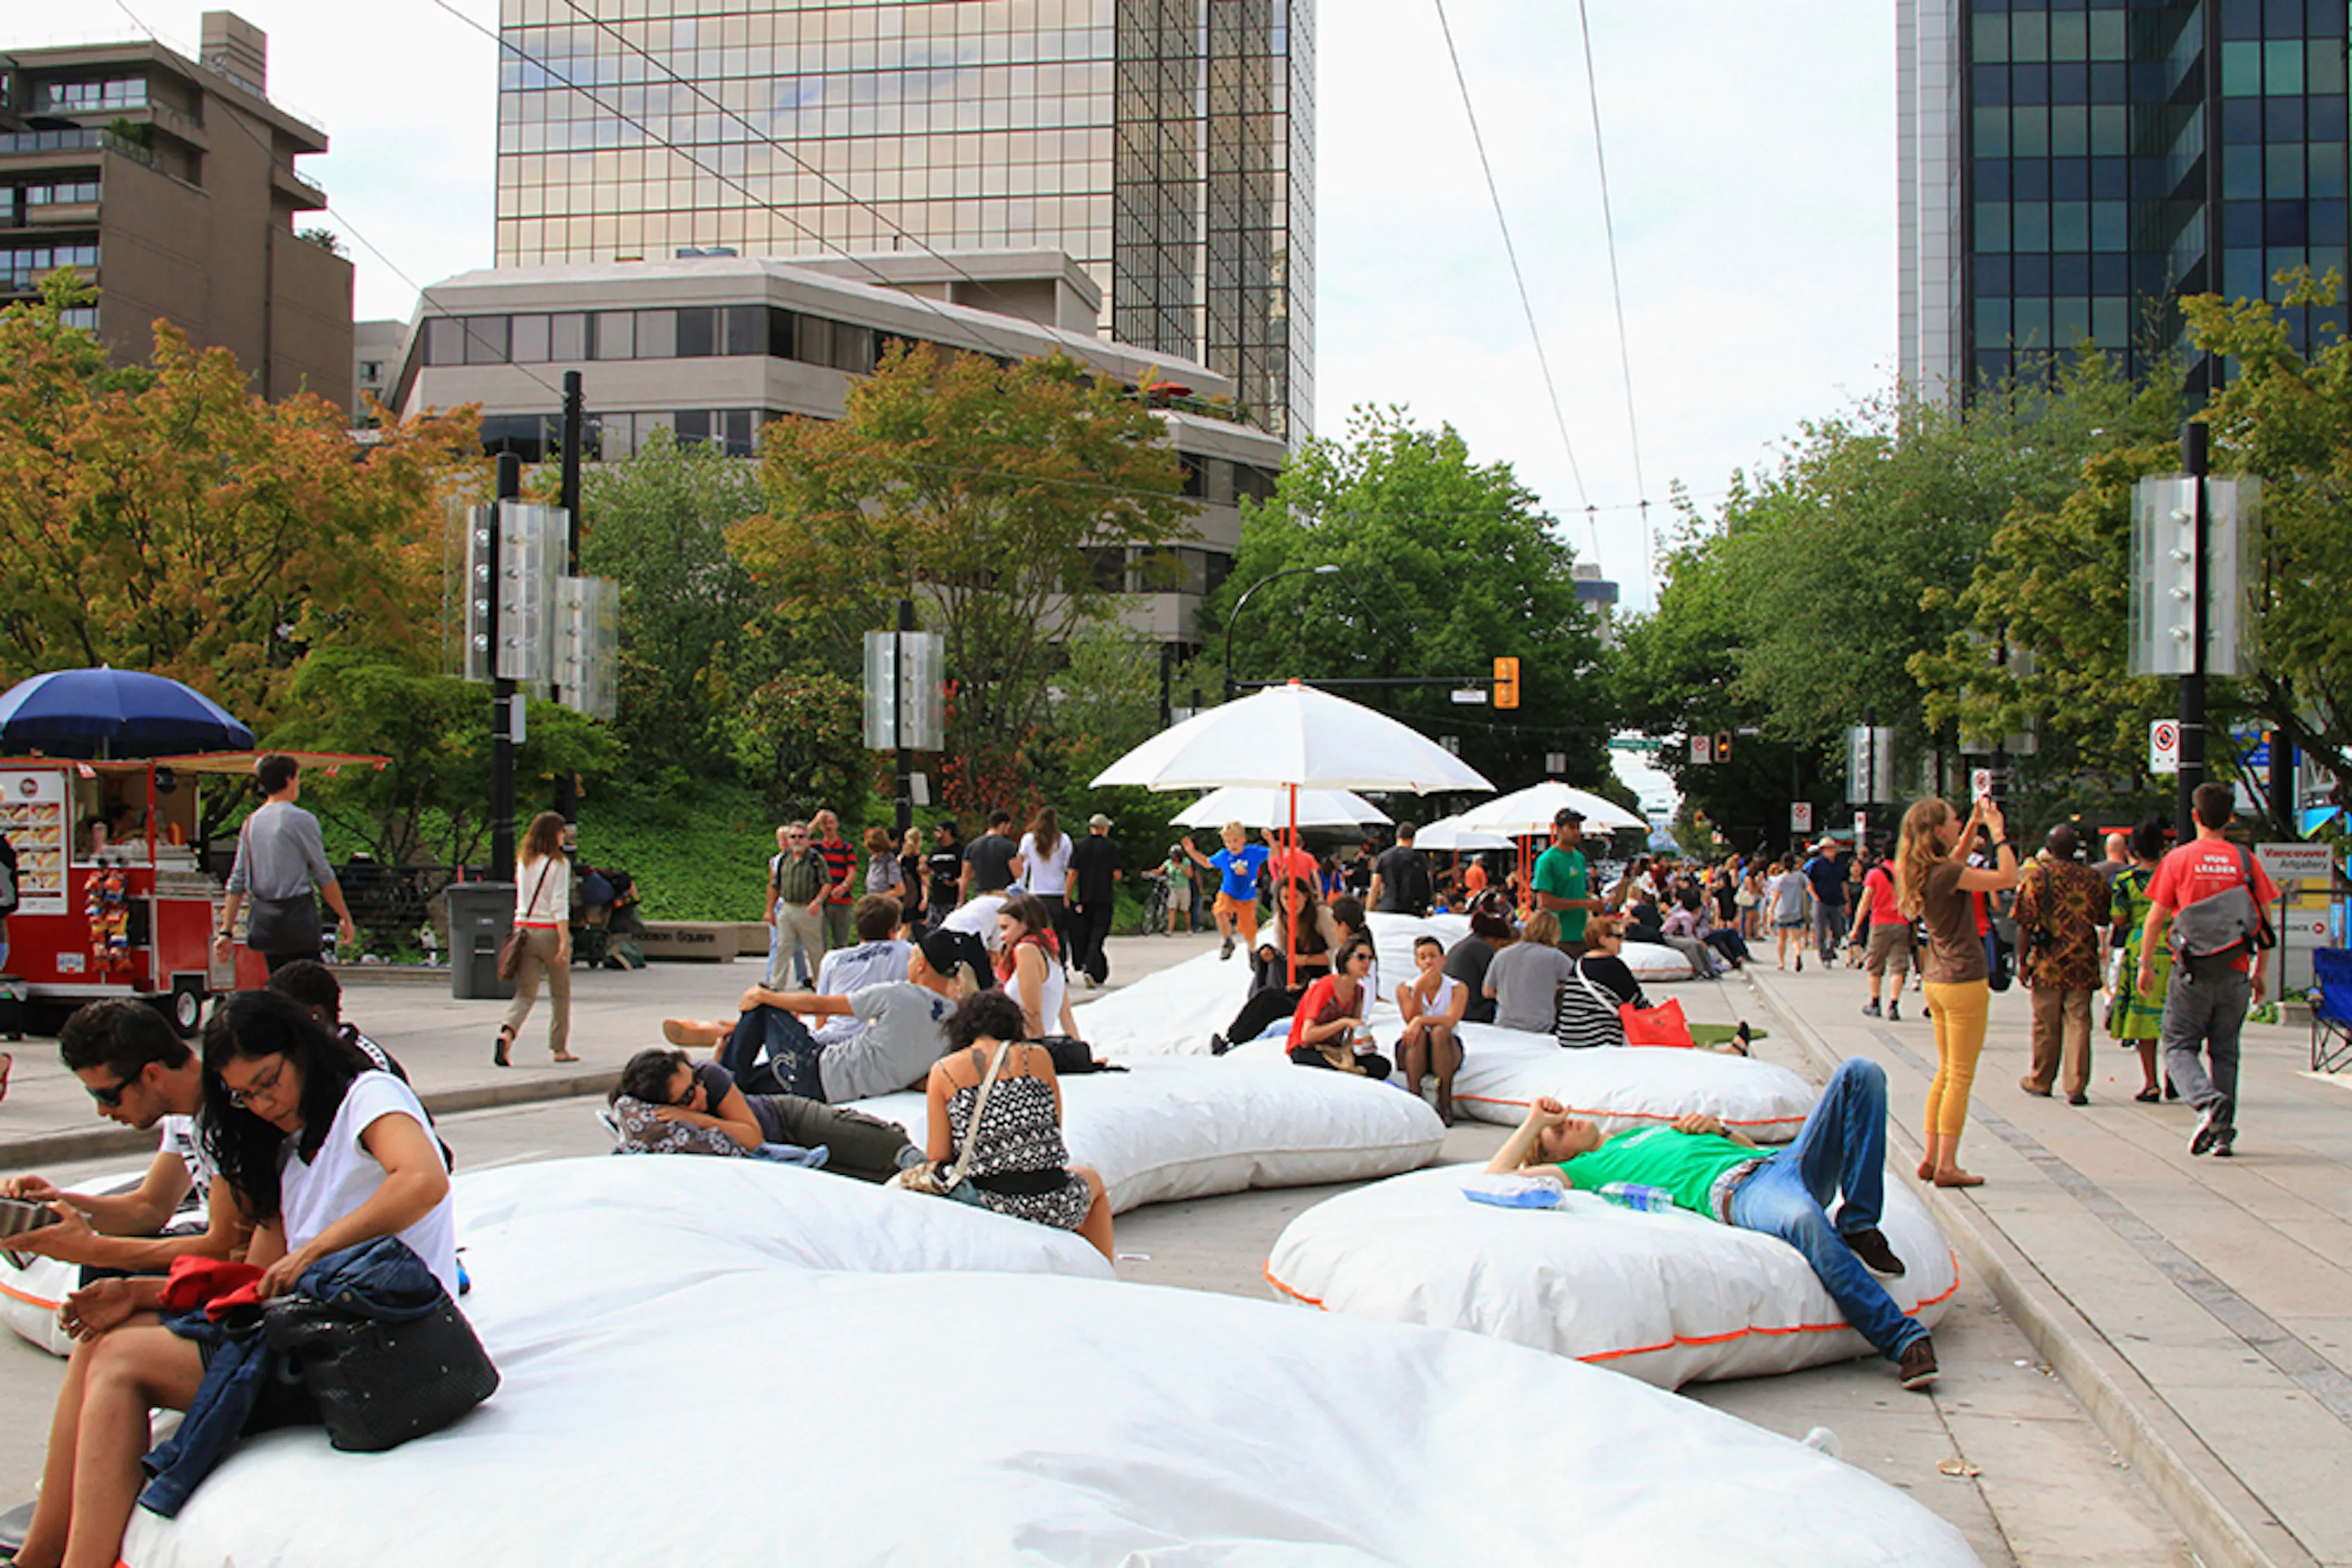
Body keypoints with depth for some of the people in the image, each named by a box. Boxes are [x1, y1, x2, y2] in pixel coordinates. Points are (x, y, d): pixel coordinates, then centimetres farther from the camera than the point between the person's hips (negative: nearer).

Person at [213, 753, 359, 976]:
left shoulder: (251, 822, 10)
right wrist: (345, 918, 1)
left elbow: (237, 882, 9)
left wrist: (226, 931, 11)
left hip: (263, 917, 7)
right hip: (296, 914, -7)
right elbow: (324, 876, -6)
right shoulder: (301, 820, -8)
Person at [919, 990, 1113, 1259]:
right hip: (1055, 1206, 0)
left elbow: (938, 1156, -1)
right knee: (1091, 1177, 35)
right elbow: (1056, 1125, 10)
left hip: (988, 1207, 0)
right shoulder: (1037, 1057, 2)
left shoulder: (943, 1072, 1)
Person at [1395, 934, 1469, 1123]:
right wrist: (1419, 991, -20)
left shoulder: (1458, 988, 0)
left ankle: (1445, 1104, -34)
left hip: (1446, 1051, -1)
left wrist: (1421, 1020, -31)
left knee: (1440, 1031, -33)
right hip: (1411, 1053, 1)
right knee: (1419, 1033, -32)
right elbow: (1411, 1021, -10)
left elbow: (1451, 1021, -17)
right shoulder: (1405, 989, 4)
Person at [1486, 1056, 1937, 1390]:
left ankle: (1859, 1227, -12)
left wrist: (1719, 1129, 17)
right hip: (1734, 1191, -7)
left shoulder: (1653, 1129, 38)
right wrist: (1532, 1123, 18)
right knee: (1805, 1220, -43)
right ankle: (1901, 1337, -35)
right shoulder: (1591, 1168, 18)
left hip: (1786, 1160, 7)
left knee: (1859, 1073, -11)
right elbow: (1494, 1179, 7)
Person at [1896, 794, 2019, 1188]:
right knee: (1960, 1077, -3)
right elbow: (2008, 877, -20)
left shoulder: (1930, 871, 8)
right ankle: (1947, 1166, 0)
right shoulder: (1946, 874, -19)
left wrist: (1974, 826, 22)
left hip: (1937, 979, 9)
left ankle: (1932, 1158, 18)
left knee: (1946, 1072, 16)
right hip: (1963, 981, -9)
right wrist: (1998, 832, -9)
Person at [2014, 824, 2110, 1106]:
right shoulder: (2092, 879, 3)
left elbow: (2025, 924, -7)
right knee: (2079, 1023, 3)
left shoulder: (2036, 877, -5)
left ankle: (2041, 1081, 22)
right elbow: (2104, 921, 12)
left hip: (2048, 964, -1)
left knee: (2046, 1024, 9)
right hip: (2083, 964, 1)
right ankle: (2076, 1086, -2)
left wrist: (2023, 962, -2)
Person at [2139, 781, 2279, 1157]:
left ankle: (2208, 1102, -22)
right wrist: (2260, 971, 13)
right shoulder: (2245, 861, 3)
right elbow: (2264, 922, 4)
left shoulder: (2179, 859, -3)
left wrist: (2146, 965, 8)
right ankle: (2224, 1133, 11)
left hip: (2192, 972, -3)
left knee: (2180, 1046, 5)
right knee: (2225, 1051, 13)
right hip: (2235, 972, 3)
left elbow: (2156, 918, -2)